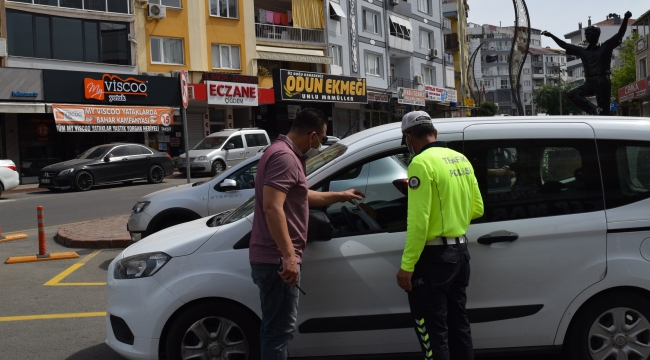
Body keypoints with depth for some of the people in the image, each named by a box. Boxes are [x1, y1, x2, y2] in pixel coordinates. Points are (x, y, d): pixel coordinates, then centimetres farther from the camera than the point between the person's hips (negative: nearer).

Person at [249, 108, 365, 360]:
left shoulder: (283, 152, 18)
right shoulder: (285, 157, -17)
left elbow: (302, 196, 31)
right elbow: (272, 207, -28)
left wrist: (340, 196, 40)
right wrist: (289, 256, -29)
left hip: (271, 258, 11)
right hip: (279, 260, -11)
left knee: (273, 326, 17)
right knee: (279, 330, -4)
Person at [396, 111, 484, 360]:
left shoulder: (421, 163, -16)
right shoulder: (461, 159, 9)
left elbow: (419, 221, -22)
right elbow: (477, 208, 14)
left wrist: (407, 266, -18)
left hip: (433, 256, -8)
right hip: (460, 251, 9)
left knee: (433, 332, 0)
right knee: (458, 324, 18)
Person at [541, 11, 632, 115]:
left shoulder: (605, 47, 6)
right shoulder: (583, 51, 16)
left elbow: (619, 34, -2)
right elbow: (564, 45, 21)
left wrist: (625, 19, -15)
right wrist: (551, 35, 20)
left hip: (602, 83, -4)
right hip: (589, 83, 4)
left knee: (604, 111, -6)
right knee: (571, 94, -19)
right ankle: (594, 109, -18)